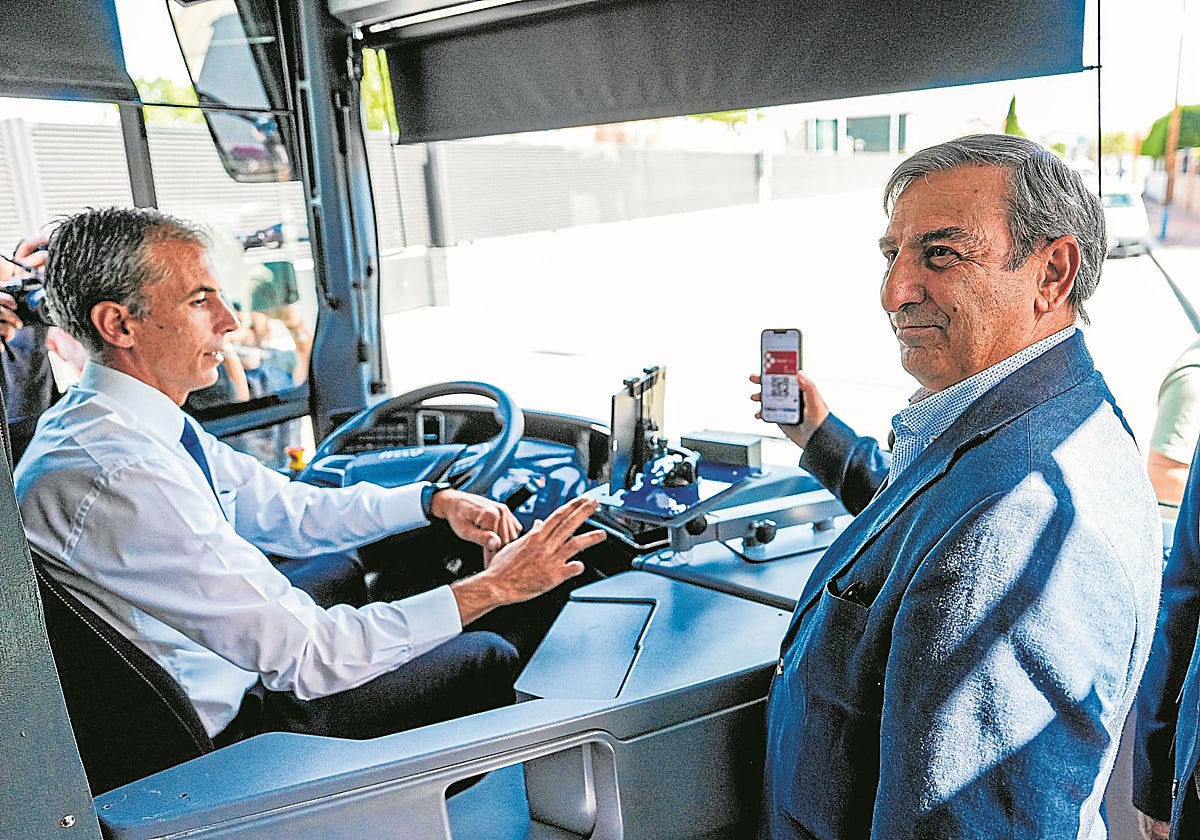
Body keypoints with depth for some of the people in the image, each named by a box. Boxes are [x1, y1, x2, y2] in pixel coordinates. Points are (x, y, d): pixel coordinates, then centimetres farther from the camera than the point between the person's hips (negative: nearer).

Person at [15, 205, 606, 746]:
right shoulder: (115, 478, -31)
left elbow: (287, 511, 8)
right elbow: (301, 656, -31)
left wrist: (437, 501, -4)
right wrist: (495, 586, -27)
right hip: (231, 729, -9)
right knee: (486, 659, -1)